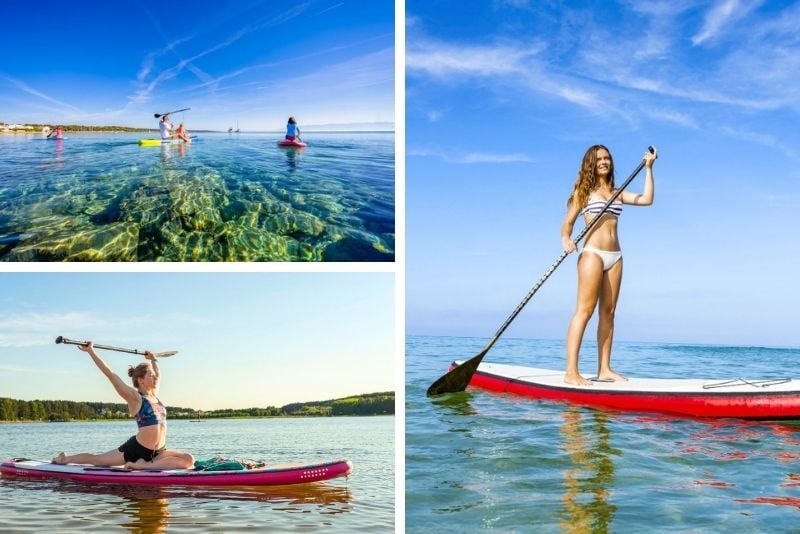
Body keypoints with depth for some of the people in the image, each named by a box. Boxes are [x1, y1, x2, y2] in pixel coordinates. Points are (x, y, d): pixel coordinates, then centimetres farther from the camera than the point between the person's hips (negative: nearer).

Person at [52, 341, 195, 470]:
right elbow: (110, 374, -14)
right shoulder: (135, 397, -9)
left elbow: (158, 375, 32)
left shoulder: (154, 396, 10)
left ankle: (145, 465, -16)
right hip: (136, 449, -5)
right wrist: (91, 351, -14)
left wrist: (153, 359, 45)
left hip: (158, 452, 5)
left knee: (189, 460, -16)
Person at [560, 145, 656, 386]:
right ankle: (571, 372, -17)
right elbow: (568, 223, 1)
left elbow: (647, 199, 8)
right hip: (592, 253, -6)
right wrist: (566, 240, -20)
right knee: (585, 310, -13)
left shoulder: (617, 193, 18)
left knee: (608, 312, 4)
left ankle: (604, 369, 7)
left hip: (615, 256, 6)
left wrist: (648, 169, 9)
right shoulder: (584, 191, 5)